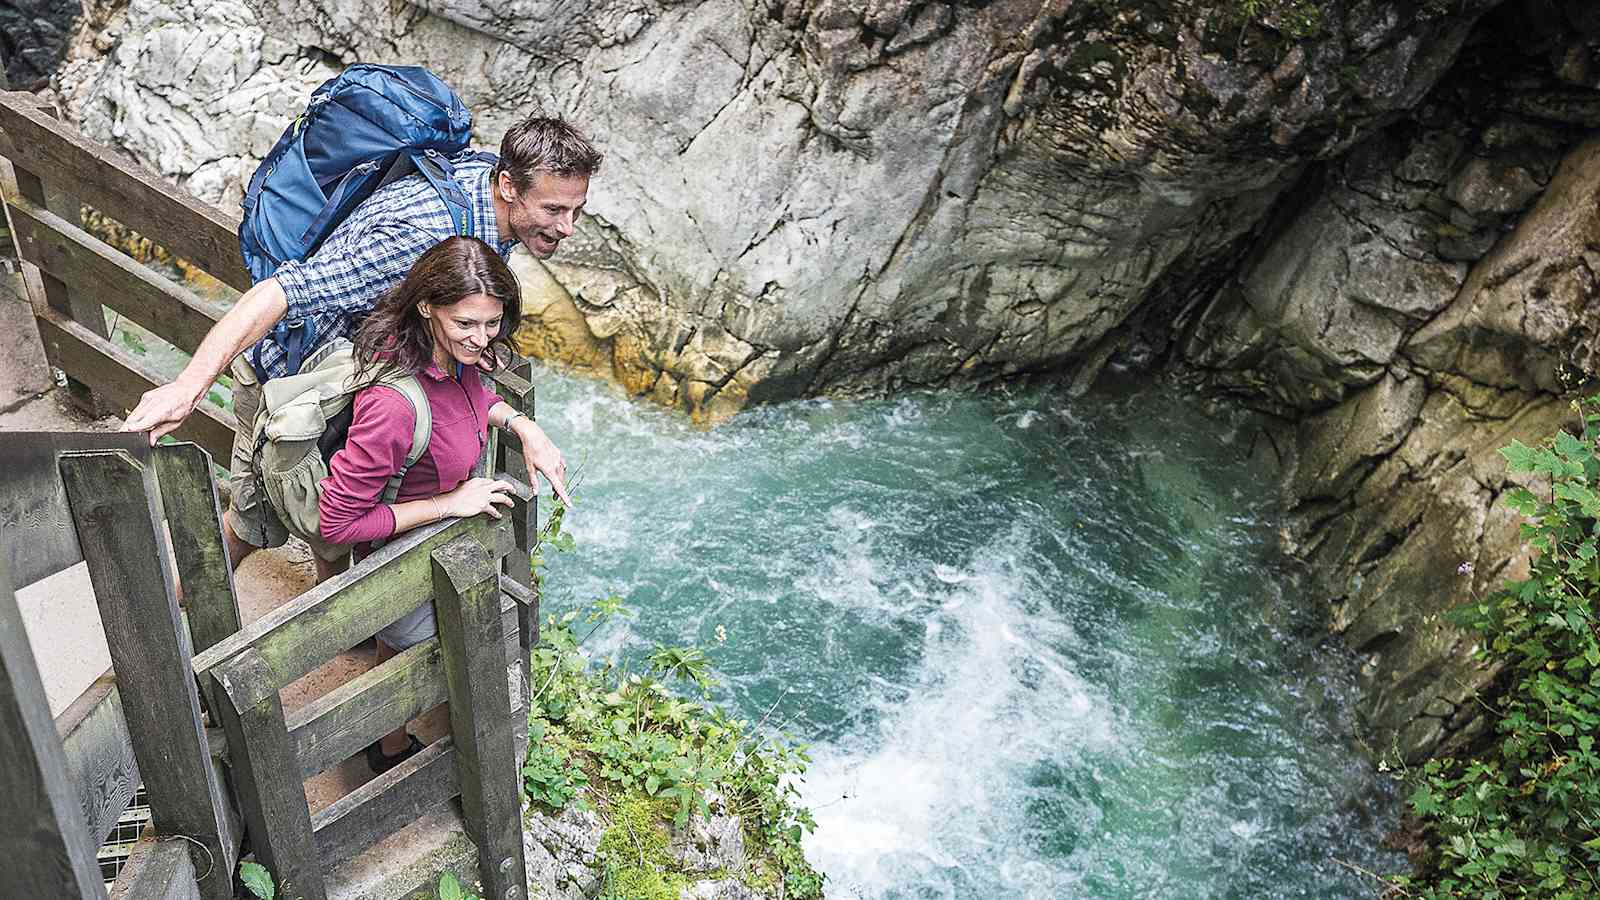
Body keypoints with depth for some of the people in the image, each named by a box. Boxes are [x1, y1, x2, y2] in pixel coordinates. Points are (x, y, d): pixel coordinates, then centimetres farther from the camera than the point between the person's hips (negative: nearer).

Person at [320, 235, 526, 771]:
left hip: (445, 534, 8)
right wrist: (448, 504, -31)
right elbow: (336, 523, -34)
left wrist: (520, 423, -12)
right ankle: (392, 752, 56)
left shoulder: (454, 353, -19)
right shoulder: (393, 405, -42)